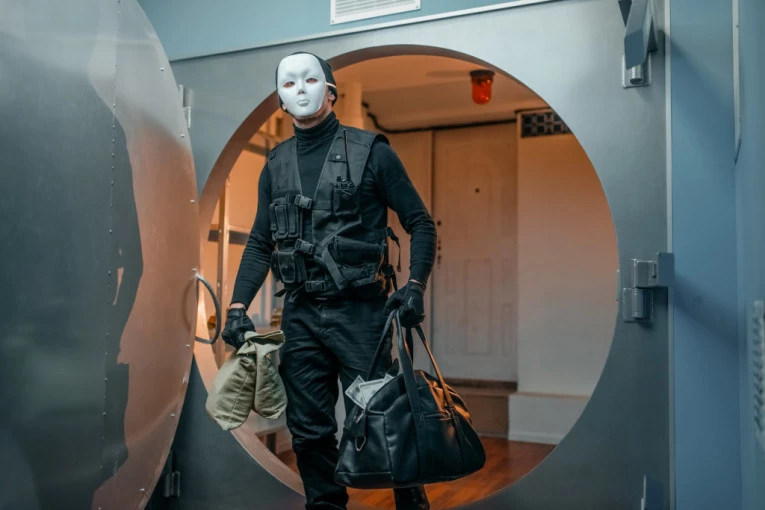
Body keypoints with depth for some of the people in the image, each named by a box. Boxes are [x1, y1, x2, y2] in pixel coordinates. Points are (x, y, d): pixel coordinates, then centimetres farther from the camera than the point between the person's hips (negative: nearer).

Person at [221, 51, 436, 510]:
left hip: (360, 312, -4)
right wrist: (238, 307, 4)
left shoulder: (369, 151, -2)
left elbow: (421, 223, -1)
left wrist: (415, 286, -15)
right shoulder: (276, 165, 11)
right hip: (300, 315, 5)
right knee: (309, 431, 10)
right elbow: (260, 243, 13)